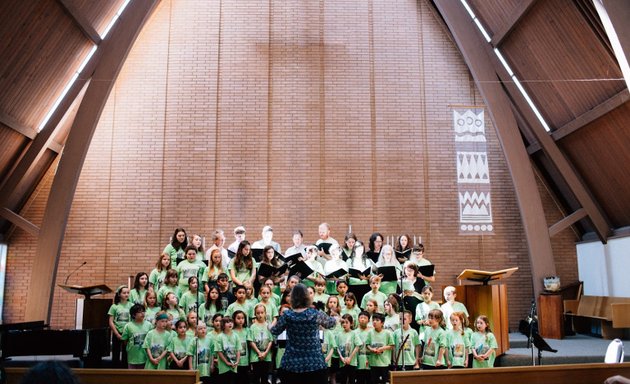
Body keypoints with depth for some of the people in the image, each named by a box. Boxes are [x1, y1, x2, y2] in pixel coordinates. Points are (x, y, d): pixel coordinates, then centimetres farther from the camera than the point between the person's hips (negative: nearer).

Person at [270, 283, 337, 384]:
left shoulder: (287, 315, -5)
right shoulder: (316, 314, -7)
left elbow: (274, 331, 12)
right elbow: (332, 323, 12)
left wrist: (269, 326, 35)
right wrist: (335, 319, 35)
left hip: (290, 365, 1)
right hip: (315, 364, -1)